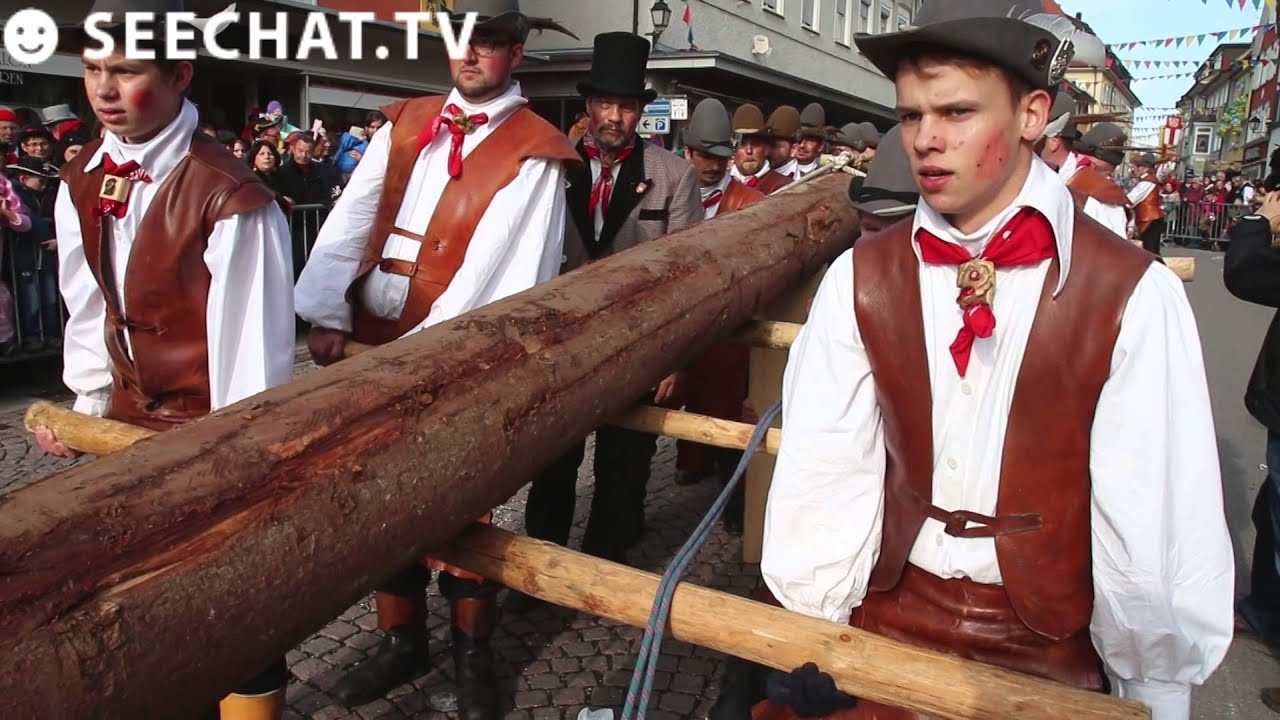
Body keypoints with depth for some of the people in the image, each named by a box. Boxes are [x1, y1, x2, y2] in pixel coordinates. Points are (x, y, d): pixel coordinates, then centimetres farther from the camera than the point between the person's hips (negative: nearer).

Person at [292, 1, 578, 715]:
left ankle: (472, 650, 28)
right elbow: (351, 220, 2)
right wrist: (329, 316, -9)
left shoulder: (535, 152, -7)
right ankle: (402, 637, 34)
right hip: (372, 344, 5)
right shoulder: (404, 123, 10)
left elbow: (499, 268, -16)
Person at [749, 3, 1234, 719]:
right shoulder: (860, 279, -6)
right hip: (885, 618, 2)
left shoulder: (1132, 295, -14)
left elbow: (1155, 527, -13)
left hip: (1047, 642, -1)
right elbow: (824, 471, -12)